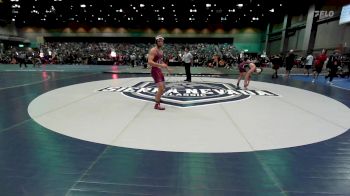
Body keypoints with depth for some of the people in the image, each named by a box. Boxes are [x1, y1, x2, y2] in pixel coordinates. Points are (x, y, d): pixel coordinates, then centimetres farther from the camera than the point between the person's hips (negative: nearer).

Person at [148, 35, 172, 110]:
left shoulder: (161, 51, 14)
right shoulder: (153, 50, -15)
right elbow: (150, 62, -26)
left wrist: (167, 68, 19)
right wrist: (161, 65, -32)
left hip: (159, 70, 10)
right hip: (155, 71, -10)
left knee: (163, 87, 17)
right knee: (161, 88, -15)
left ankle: (157, 99, 36)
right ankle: (157, 105, -2)